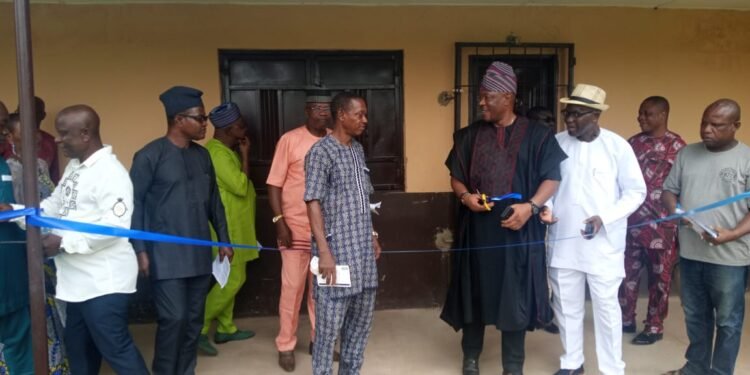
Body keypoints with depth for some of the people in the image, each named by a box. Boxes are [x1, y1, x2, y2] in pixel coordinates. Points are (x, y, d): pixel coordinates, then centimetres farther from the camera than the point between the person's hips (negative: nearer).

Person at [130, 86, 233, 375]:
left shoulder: (202, 155, 9)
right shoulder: (150, 156, -9)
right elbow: (135, 204, -9)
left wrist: (223, 238, 14)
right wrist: (140, 251, -12)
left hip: (199, 253, 6)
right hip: (166, 256, -6)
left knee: (194, 319, 11)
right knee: (173, 319, -5)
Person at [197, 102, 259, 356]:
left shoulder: (227, 151, 14)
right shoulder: (217, 152, -19)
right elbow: (240, 187, -24)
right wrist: (245, 155, -16)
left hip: (235, 227, 10)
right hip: (227, 229, -10)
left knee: (229, 280, 15)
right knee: (232, 280, -7)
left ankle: (226, 328, 24)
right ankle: (199, 327, 3)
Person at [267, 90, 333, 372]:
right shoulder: (290, 140, -6)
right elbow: (274, 184, -5)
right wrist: (279, 222, -12)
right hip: (295, 227, -3)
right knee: (292, 287, 4)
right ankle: (286, 346, 19)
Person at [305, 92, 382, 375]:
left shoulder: (358, 150, 12)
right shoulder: (321, 151, -11)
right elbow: (313, 202, -16)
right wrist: (324, 251, -21)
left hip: (362, 248, 8)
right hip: (337, 249, -8)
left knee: (362, 317, 16)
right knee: (330, 321, 1)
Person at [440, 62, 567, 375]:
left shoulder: (537, 135, 0)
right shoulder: (469, 135, 8)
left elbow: (552, 178, 0)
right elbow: (456, 177, 13)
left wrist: (530, 206, -16)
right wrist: (465, 196, -9)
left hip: (517, 230, -2)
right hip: (476, 228, 2)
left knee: (515, 298, 5)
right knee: (474, 294, 10)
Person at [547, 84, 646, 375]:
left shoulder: (617, 146, -6)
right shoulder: (555, 143, 1)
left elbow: (636, 192, -3)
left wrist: (604, 218, -16)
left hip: (604, 244, -3)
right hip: (563, 242, 3)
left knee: (606, 308, 7)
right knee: (566, 306, 14)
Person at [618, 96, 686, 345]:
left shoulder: (676, 146, -6)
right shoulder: (633, 143, 8)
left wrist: (677, 221, -10)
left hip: (660, 223, -5)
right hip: (632, 221, 5)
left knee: (659, 276, 8)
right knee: (627, 272, 12)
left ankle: (655, 326, 20)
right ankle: (626, 319, 27)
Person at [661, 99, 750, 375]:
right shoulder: (687, 153, 6)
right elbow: (669, 190, 12)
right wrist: (674, 209, -9)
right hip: (690, 252, 4)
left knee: (727, 321, 10)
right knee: (695, 316, 18)